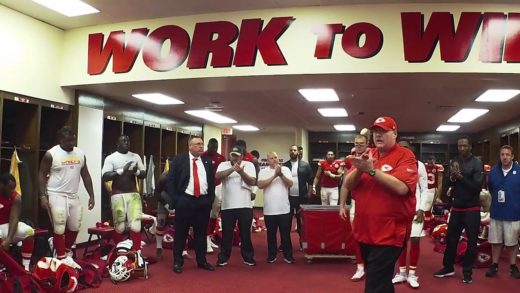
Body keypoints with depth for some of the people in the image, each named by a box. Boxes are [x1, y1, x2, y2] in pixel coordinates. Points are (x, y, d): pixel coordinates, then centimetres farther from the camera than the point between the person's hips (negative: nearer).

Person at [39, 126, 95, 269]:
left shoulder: (80, 154, 6)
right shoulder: (51, 154, -8)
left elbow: (85, 175, 11)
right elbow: (42, 175, -4)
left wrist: (91, 195, 7)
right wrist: (43, 196, -13)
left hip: (73, 196, 5)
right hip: (56, 195, -5)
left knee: (75, 227, 11)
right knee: (59, 229, -4)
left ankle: (66, 253, 28)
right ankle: (62, 259, 6)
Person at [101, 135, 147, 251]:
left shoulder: (136, 156, 9)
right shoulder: (111, 158, -2)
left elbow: (144, 174, 9)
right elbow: (105, 177, -13)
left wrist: (136, 172, -13)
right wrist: (122, 170, -22)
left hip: (134, 194, 2)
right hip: (118, 195, -2)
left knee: (136, 224, -6)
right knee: (119, 226, 5)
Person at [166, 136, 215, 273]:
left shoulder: (207, 161, 10)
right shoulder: (179, 160, -2)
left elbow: (212, 181, 14)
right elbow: (170, 180, -3)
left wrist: (211, 199, 5)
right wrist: (174, 199, -9)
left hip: (203, 201, 4)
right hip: (184, 201, -3)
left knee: (201, 233, 11)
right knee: (181, 233, 6)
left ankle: (201, 260, 23)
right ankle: (178, 261, 18)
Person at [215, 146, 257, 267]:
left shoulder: (249, 165, 4)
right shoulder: (224, 165, 4)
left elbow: (253, 182, -6)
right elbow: (217, 176, -14)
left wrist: (241, 172, -21)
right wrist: (232, 169, -24)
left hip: (245, 205, 0)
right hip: (228, 205, 0)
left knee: (245, 233, 8)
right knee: (227, 233, 7)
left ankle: (248, 257, 21)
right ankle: (223, 257, 19)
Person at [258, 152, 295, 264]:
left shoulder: (285, 169, 4)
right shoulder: (263, 172, 2)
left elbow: (290, 184, -6)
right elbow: (260, 185, -13)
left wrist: (281, 174, -19)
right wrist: (274, 175, -18)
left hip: (284, 209, 0)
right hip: (269, 210, 0)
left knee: (286, 234, 7)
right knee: (271, 234, 10)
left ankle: (288, 256, 17)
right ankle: (272, 255, 22)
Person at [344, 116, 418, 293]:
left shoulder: (405, 156, -7)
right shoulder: (367, 156, 12)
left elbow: (401, 187, -23)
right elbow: (347, 185, 4)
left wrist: (372, 170, -23)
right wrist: (359, 170, -15)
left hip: (389, 233, -6)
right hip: (364, 231, 7)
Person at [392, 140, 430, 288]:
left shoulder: (419, 165, -1)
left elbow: (424, 189, 0)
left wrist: (422, 209, -7)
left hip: (415, 207, -2)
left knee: (415, 239, -1)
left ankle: (412, 274, 11)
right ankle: (402, 272, 20)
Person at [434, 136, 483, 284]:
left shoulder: (476, 163, -9)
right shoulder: (454, 161, 5)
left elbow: (477, 186, -17)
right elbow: (447, 184, 3)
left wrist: (460, 177, -24)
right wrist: (452, 176, -18)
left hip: (472, 209, -4)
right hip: (456, 207, 4)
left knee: (471, 241, 3)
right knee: (451, 238, 10)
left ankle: (467, 272, 15)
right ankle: (448, 268, 23)